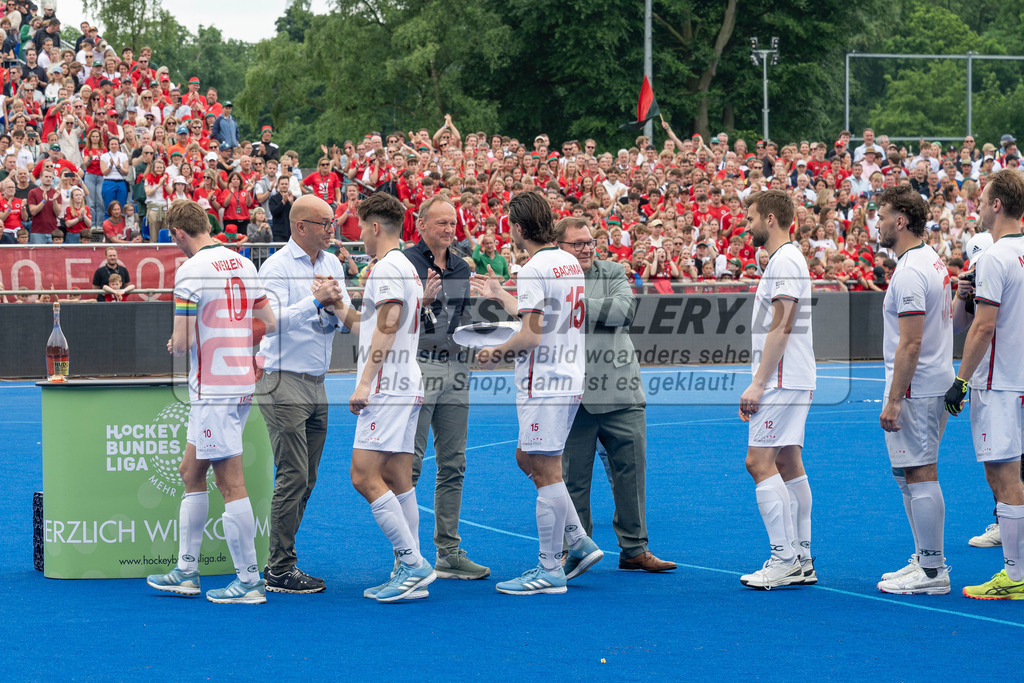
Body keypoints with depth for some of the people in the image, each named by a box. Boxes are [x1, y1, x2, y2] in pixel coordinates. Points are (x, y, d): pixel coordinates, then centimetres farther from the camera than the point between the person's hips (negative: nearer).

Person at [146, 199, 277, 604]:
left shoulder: (191, 270, -14)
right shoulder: (242, 263, 9)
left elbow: (183, 342, -16)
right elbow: (270, 323, 13)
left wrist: (175, 344, 6)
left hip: (213, 388, -9)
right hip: (242, 383, 9)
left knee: (231, 483, -5)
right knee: (190, 472, 17)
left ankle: (249, 582, -2)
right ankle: (186, 571, 21)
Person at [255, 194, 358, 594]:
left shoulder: (332, 264, 13)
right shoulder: (276, 267, -8)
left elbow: (348, 320, 12)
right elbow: (271, 319, -20)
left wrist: (335, 307, -10)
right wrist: (315, 300, -20)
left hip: (316, 383, 8)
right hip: (283, 382, -7)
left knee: (305, 480, 7)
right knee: (293, 478, -10)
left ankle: (279, 564, 13)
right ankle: (281, 570, -6)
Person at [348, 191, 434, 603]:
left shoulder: (387, 267, -11)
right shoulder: (406, 268, 21)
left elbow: (387, 326, -20)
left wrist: (365, 383, -21)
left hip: (386, 387, -10)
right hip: (404, 388, 10)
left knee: (364, 476, -13)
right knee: (397, 480, 9)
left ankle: (413, 564, -15)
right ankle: (410, 573, 7)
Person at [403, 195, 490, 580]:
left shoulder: (461, 267, 16)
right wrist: (422, 299, -25)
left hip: (455, 368, 7)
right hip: (418, 368, -7)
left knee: (453, 465, 6)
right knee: (409, 464, -6)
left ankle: (448, 553, 10)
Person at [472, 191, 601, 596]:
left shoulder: (535, 269, -16)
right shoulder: (569, 263, 13)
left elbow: (531, 335, -20)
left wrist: (496, 353, -4)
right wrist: (499, 296, 32)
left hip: (544, 384, -10)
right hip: (568, 380, 10)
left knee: (546, 472, -5)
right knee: (528, 460, 19)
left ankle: (550, 571, -1)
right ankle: (579, 543, 17)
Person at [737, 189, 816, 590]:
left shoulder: (785, 260, -13)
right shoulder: (784, 259, 19)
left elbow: (781, 328, -19)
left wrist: (757, 384, -20)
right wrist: (759, 385, 21)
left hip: (781, 382, -10)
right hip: (791, 382, 10)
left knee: (760, 462, -13)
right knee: (788, 466, 9)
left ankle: (785, 560, -15)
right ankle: (801, 560, 10)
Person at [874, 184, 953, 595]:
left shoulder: (909, 273, -17)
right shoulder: (934, 262, 14)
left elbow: (911, 343, -21)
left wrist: (894, 400, -20)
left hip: (914, 391, -10)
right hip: (935, 387, 10)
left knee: (919, 477, -7)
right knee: (913, 476, 15)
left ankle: (932, 573, -5)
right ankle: (927, 561, 20)